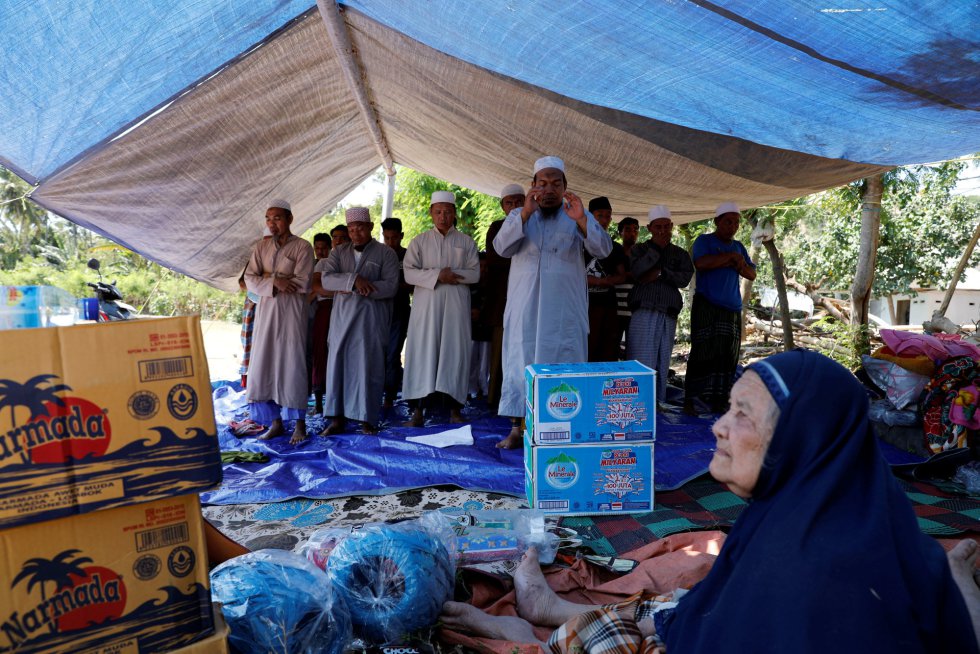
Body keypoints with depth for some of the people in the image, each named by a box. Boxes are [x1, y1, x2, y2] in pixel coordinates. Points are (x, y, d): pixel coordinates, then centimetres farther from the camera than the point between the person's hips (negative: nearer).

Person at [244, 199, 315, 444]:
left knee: (292, 363, -3)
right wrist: (275, 282, -16)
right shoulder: (261, 247, 11)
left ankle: (299, 423, 8)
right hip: (266, 310, 4)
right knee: (264, 364, 3)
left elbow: (302, 283, -12)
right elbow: (250, 279, 2)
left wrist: (266, 277, -6)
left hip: (292, 311, -4)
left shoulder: (302, 247, -2)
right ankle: (276, 422, 13)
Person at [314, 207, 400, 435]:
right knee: (338, 362, 1)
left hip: (371, 316, -3)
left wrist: (350, 288, -12)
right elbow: (326, 279, -1)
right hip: (342, 315, 3)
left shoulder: (386, 253, 5)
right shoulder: (339, 252, 14)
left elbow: (390, 287, -7)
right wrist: (354, 280, -18)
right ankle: (338, 418, 9)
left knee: (368, 365, -3)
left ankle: (367, 418, 6)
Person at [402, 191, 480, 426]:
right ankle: (418, 410, -1)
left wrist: (451, 274, -11)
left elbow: (474, 273, 3)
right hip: (426, 304, 0)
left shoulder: (466, 242, 11)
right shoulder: (419, 241, 9)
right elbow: (409, 273, -2)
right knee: (423, 351, -3)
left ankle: (454, 408, 6)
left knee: (454, 351, 0)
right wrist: (437, 275, -14)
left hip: (456, 305, 1)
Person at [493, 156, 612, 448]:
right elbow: (502, 247, -6)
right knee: (520, 362, 0)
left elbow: (603, 249, -6)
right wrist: (525, 214, -19)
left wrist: (581, 220, -23)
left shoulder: (579, 217, 9)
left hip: (564, 312, 0)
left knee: (564, 364, 2)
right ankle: (517, 428, 5)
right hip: (524, 309, 1)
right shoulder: (518, 215, 12)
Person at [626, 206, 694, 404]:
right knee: (640, 360, -7)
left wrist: (661, 273, -8)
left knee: (662, 363, 3)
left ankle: (656, 401, 10)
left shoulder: (680, 254, 17)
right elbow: (636, 271, -7)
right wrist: (656, 249, -4)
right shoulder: (640, 249, 14)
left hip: (668, 315, 2)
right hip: (642, 313, -2)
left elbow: (685, 279, 1)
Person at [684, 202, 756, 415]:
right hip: (706, 307, -6)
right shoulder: (704, 241, 4)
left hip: (732, 309, 6)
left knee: (728, 355, 1)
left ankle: (718, 401, 7)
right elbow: (701, 263, -16)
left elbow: (752, 274, 18)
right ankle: (690, 400, -6)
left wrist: (738, 264, -2)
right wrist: (730, 256, -8)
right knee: (703, 353, -10)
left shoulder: (738, 246, 21)